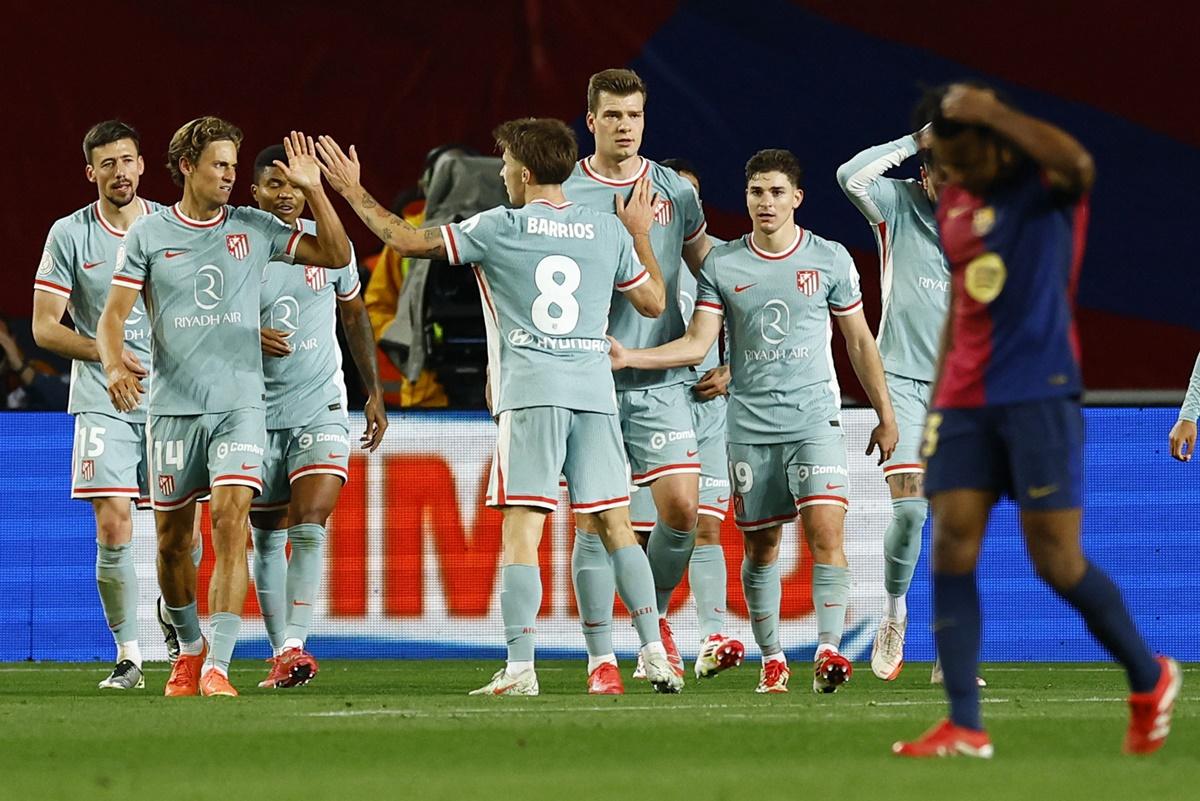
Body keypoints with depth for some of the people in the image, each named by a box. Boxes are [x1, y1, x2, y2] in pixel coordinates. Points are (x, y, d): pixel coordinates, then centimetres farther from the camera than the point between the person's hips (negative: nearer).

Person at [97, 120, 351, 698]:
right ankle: (190, 649, 32)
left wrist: (313, 190, -5)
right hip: (171, 407, 1)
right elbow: (113, 315, 2)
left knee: (231, 523, -17)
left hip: (240, 403, 0)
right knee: (171, 539, 7)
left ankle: (216, 667, -19)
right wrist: (114, 367, -18)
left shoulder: (253, 228, 6)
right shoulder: (148, 234, 3)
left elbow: (336, 256, 7)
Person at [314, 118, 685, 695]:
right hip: (595, 390, 4)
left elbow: (409, 241, 5)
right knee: (615, 524, 8)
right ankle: (655, 654, 1)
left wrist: (352, 191, 17)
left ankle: (520, 668, -12)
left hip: (531, 393, -4)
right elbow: (654, 302, 19)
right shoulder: (609, 232, 10)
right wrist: (641, 236, 34)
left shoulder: (500, 229, 0)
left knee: (520, 530, -5)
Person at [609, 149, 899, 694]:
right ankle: (770, 658, 17)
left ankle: (828, 650, -21)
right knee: (760, 546, 5)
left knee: (826, 529, -17)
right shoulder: (721, 265, 4)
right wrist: (629, 357, -13)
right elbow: (697, 343, 0)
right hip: (750, 424, 1)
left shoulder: (830, 259, 4)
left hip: (815, 418, -1)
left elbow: (859, 341, 11)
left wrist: (885, 416, 13)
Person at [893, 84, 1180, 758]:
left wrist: (992, 111, -27)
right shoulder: (955, 205, 15)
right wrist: (939, 398, 22)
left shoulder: (1045, 184, -5)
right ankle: (965, 727, -11)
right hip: (966, 400, 6)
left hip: (1039, 393, -6)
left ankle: (1151, 679, 17)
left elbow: (1077, 164, -32)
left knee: (1057, 559, -6)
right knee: (952, 546, -8)